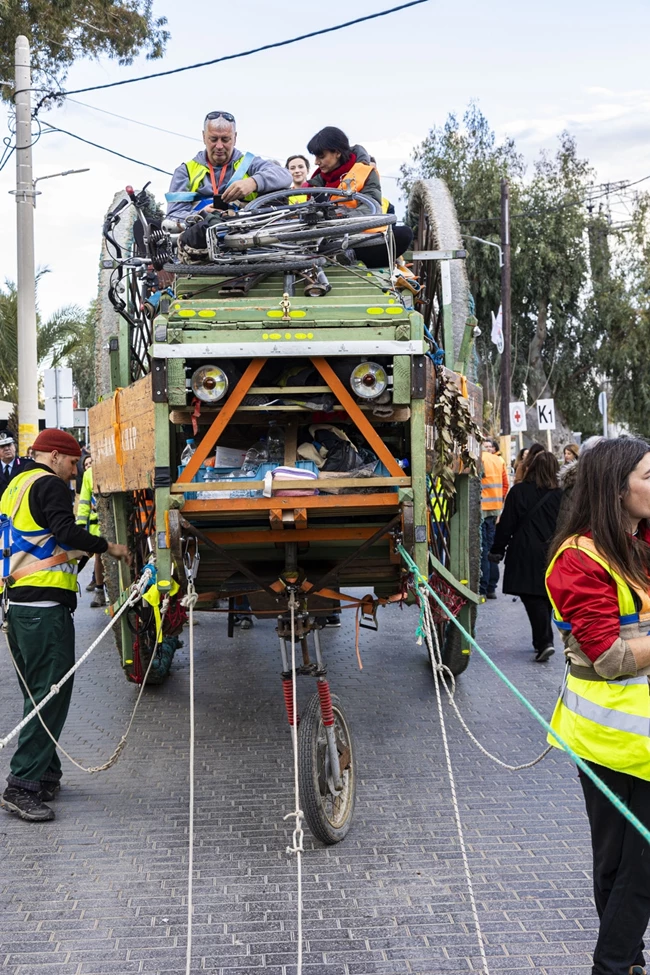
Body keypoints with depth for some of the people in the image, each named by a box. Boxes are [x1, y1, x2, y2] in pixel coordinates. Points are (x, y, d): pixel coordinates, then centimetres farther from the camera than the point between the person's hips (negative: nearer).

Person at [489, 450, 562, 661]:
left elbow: (506, 524, -5)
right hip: (552, 554, 3)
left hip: (526, 556, -3)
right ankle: (541, 641, 22)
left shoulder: (518, 491, -7)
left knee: (533, 600, -3)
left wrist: (498, 549, 5)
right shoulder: (559, 495, 0)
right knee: (545, 597, 15)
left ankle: (545, 641, -16)